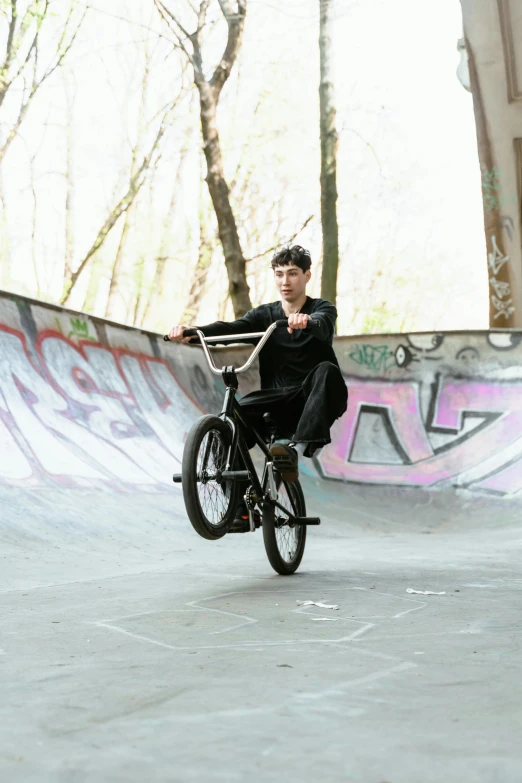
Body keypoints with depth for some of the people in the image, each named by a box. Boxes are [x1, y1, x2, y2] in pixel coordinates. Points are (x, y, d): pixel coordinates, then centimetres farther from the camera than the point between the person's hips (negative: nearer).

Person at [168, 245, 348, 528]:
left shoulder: (322, 309, 2)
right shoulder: (265, 315, 10)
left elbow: (323, 326, -24)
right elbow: (231, 328, -10)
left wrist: (306, 321, -50)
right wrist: (192, 330, -30)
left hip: (310, 399, -3)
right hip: (277, 402, 3)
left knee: (326, 370, -34)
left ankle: (297, 448, -44)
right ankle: (240, 507, -19)